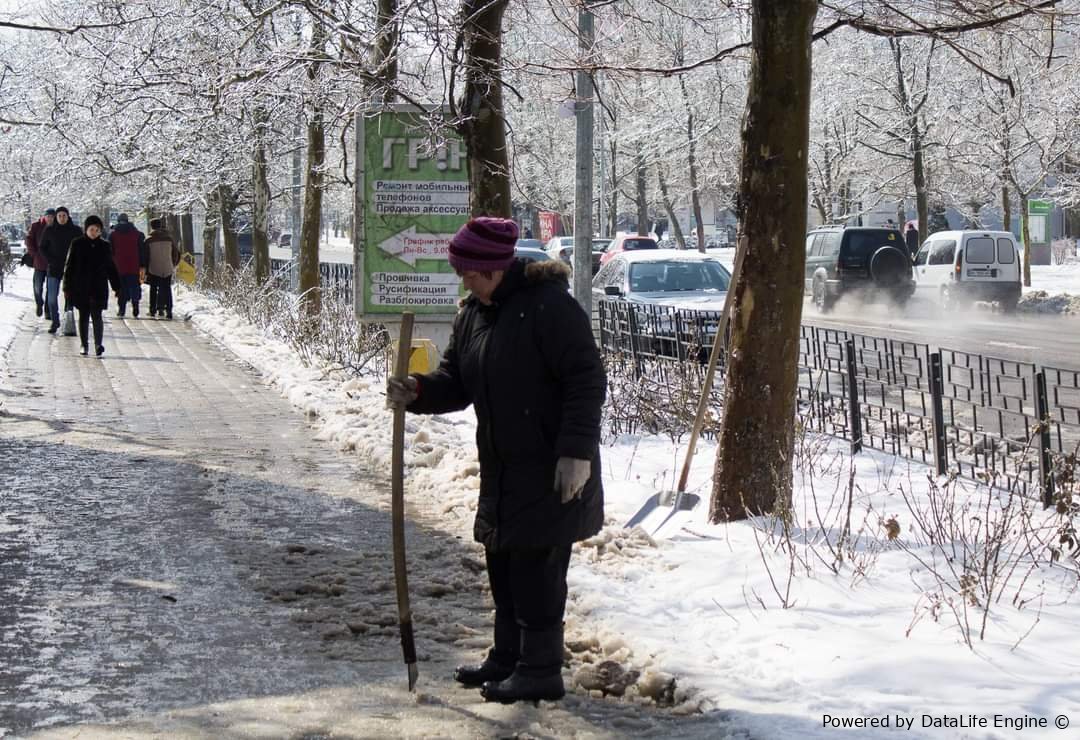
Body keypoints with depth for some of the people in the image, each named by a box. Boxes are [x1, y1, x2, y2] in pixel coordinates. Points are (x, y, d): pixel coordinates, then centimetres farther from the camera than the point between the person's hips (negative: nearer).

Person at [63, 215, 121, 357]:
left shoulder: (105, 247, 6)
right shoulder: (77, 244, 1)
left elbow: (111, 268, 13)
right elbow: (69, 267, 2)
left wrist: (117, 287, 11)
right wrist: (67, 287, -2)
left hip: (98, 288, 0)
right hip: (81, 288, 0)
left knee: (96, 316, -9)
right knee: (83, 317, 7)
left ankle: (98, 344, -10)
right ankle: (84, 345, 16)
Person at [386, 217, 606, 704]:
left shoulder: (548, 305, -16)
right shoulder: (472, 315, 10)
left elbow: (587, 381, -18)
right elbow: (457, 383, 15)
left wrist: (576, 450, -22)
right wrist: (418, 392, -6)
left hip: (552, 469, -9)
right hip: (503, 469, 9)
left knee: (536, 566, -5)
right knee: (503, 566, 15)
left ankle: (540, 670, 4)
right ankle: (508, 656, 28)